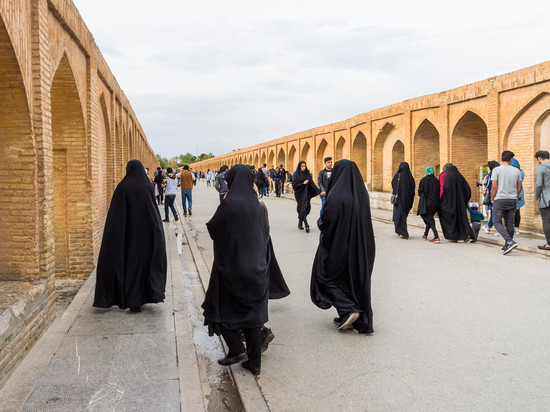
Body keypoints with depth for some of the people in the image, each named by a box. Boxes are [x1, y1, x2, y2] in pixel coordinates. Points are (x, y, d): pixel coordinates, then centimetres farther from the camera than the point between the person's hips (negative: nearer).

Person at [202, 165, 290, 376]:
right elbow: (265, 234, 8)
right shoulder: (258, 206, 1)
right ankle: (254, 362, 17)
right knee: (252, 312, 12)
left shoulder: (228, 204, -15)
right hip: (256, 268, 5)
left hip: (231, 266, -5)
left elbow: (213, 229, -6)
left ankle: (237, 350, 3)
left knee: (218, 308, 14)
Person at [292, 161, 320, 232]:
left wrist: (319, 191, -1)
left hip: (306, 194, 5)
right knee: (303, 209, -11)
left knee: (306, 209, 8)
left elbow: (312, 183, 8)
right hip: (300, 194, -5)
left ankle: (300, 224, 25)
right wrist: (303, 183, -17)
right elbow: (294, 185, -10)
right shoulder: (296, 174, -5)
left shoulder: (307, 174, 10)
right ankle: (306, 225, -15)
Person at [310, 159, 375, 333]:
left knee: (326, 276, 12)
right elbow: (364, 220, 10)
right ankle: (360, 320, 21)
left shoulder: (336, 196, -21)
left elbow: (326, 221, -20)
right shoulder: (361, 193, 1)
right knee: (356, 278, 16)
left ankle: (349, 310, -2)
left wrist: (320, 222, 3)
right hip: (359, 245, 7)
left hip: (338, 243, -6)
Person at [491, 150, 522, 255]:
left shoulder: (496, 170, -8)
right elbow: (520, 187, 9)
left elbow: (494, 186, -11)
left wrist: (492, 199, 1)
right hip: (512, 200, 4)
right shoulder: (516, 171, 5)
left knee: (497, 222, 0)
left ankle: (510, 242, -17)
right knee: (509, 223, 10)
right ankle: (507, 246, 17)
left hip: (499, 200, -4)